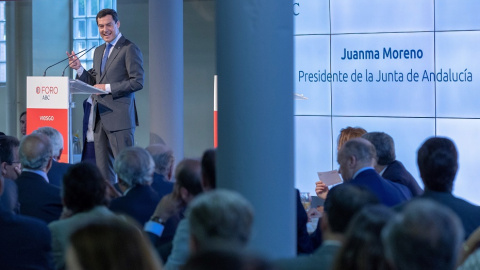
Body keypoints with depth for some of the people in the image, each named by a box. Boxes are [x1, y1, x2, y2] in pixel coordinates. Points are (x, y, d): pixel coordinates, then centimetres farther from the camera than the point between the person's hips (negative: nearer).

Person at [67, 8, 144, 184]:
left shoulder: (129, 49, -6)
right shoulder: (99, 51, 19)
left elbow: (138, 82, -13)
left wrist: (108, 88, -16)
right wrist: (79, 69, 4)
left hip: (119, 117, -8)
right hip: (100, 118, 8)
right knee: (102, 168, 8)